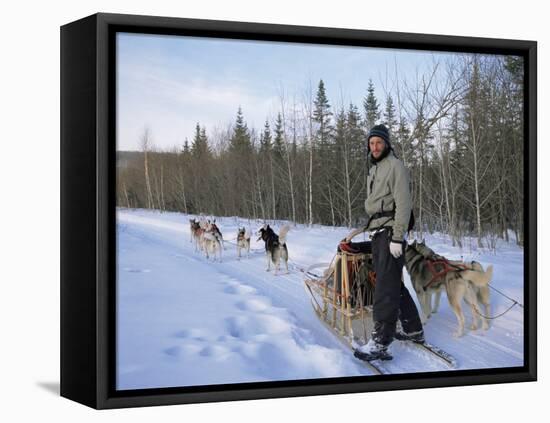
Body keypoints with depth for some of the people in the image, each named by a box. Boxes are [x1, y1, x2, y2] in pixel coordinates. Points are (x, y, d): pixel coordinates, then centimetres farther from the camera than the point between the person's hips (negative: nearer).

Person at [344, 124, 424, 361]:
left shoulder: (395, 166, -7)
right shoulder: (374, 170, 21)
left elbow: (403, 204, -15)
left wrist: (397, 237, -21)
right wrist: (360, 230, 21)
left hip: (390, 232, -9)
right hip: (378, 233, 9)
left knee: (386, 286, -14)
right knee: (394, 283, 13)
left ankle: (381, 342, -19)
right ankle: (413, 330, 24)